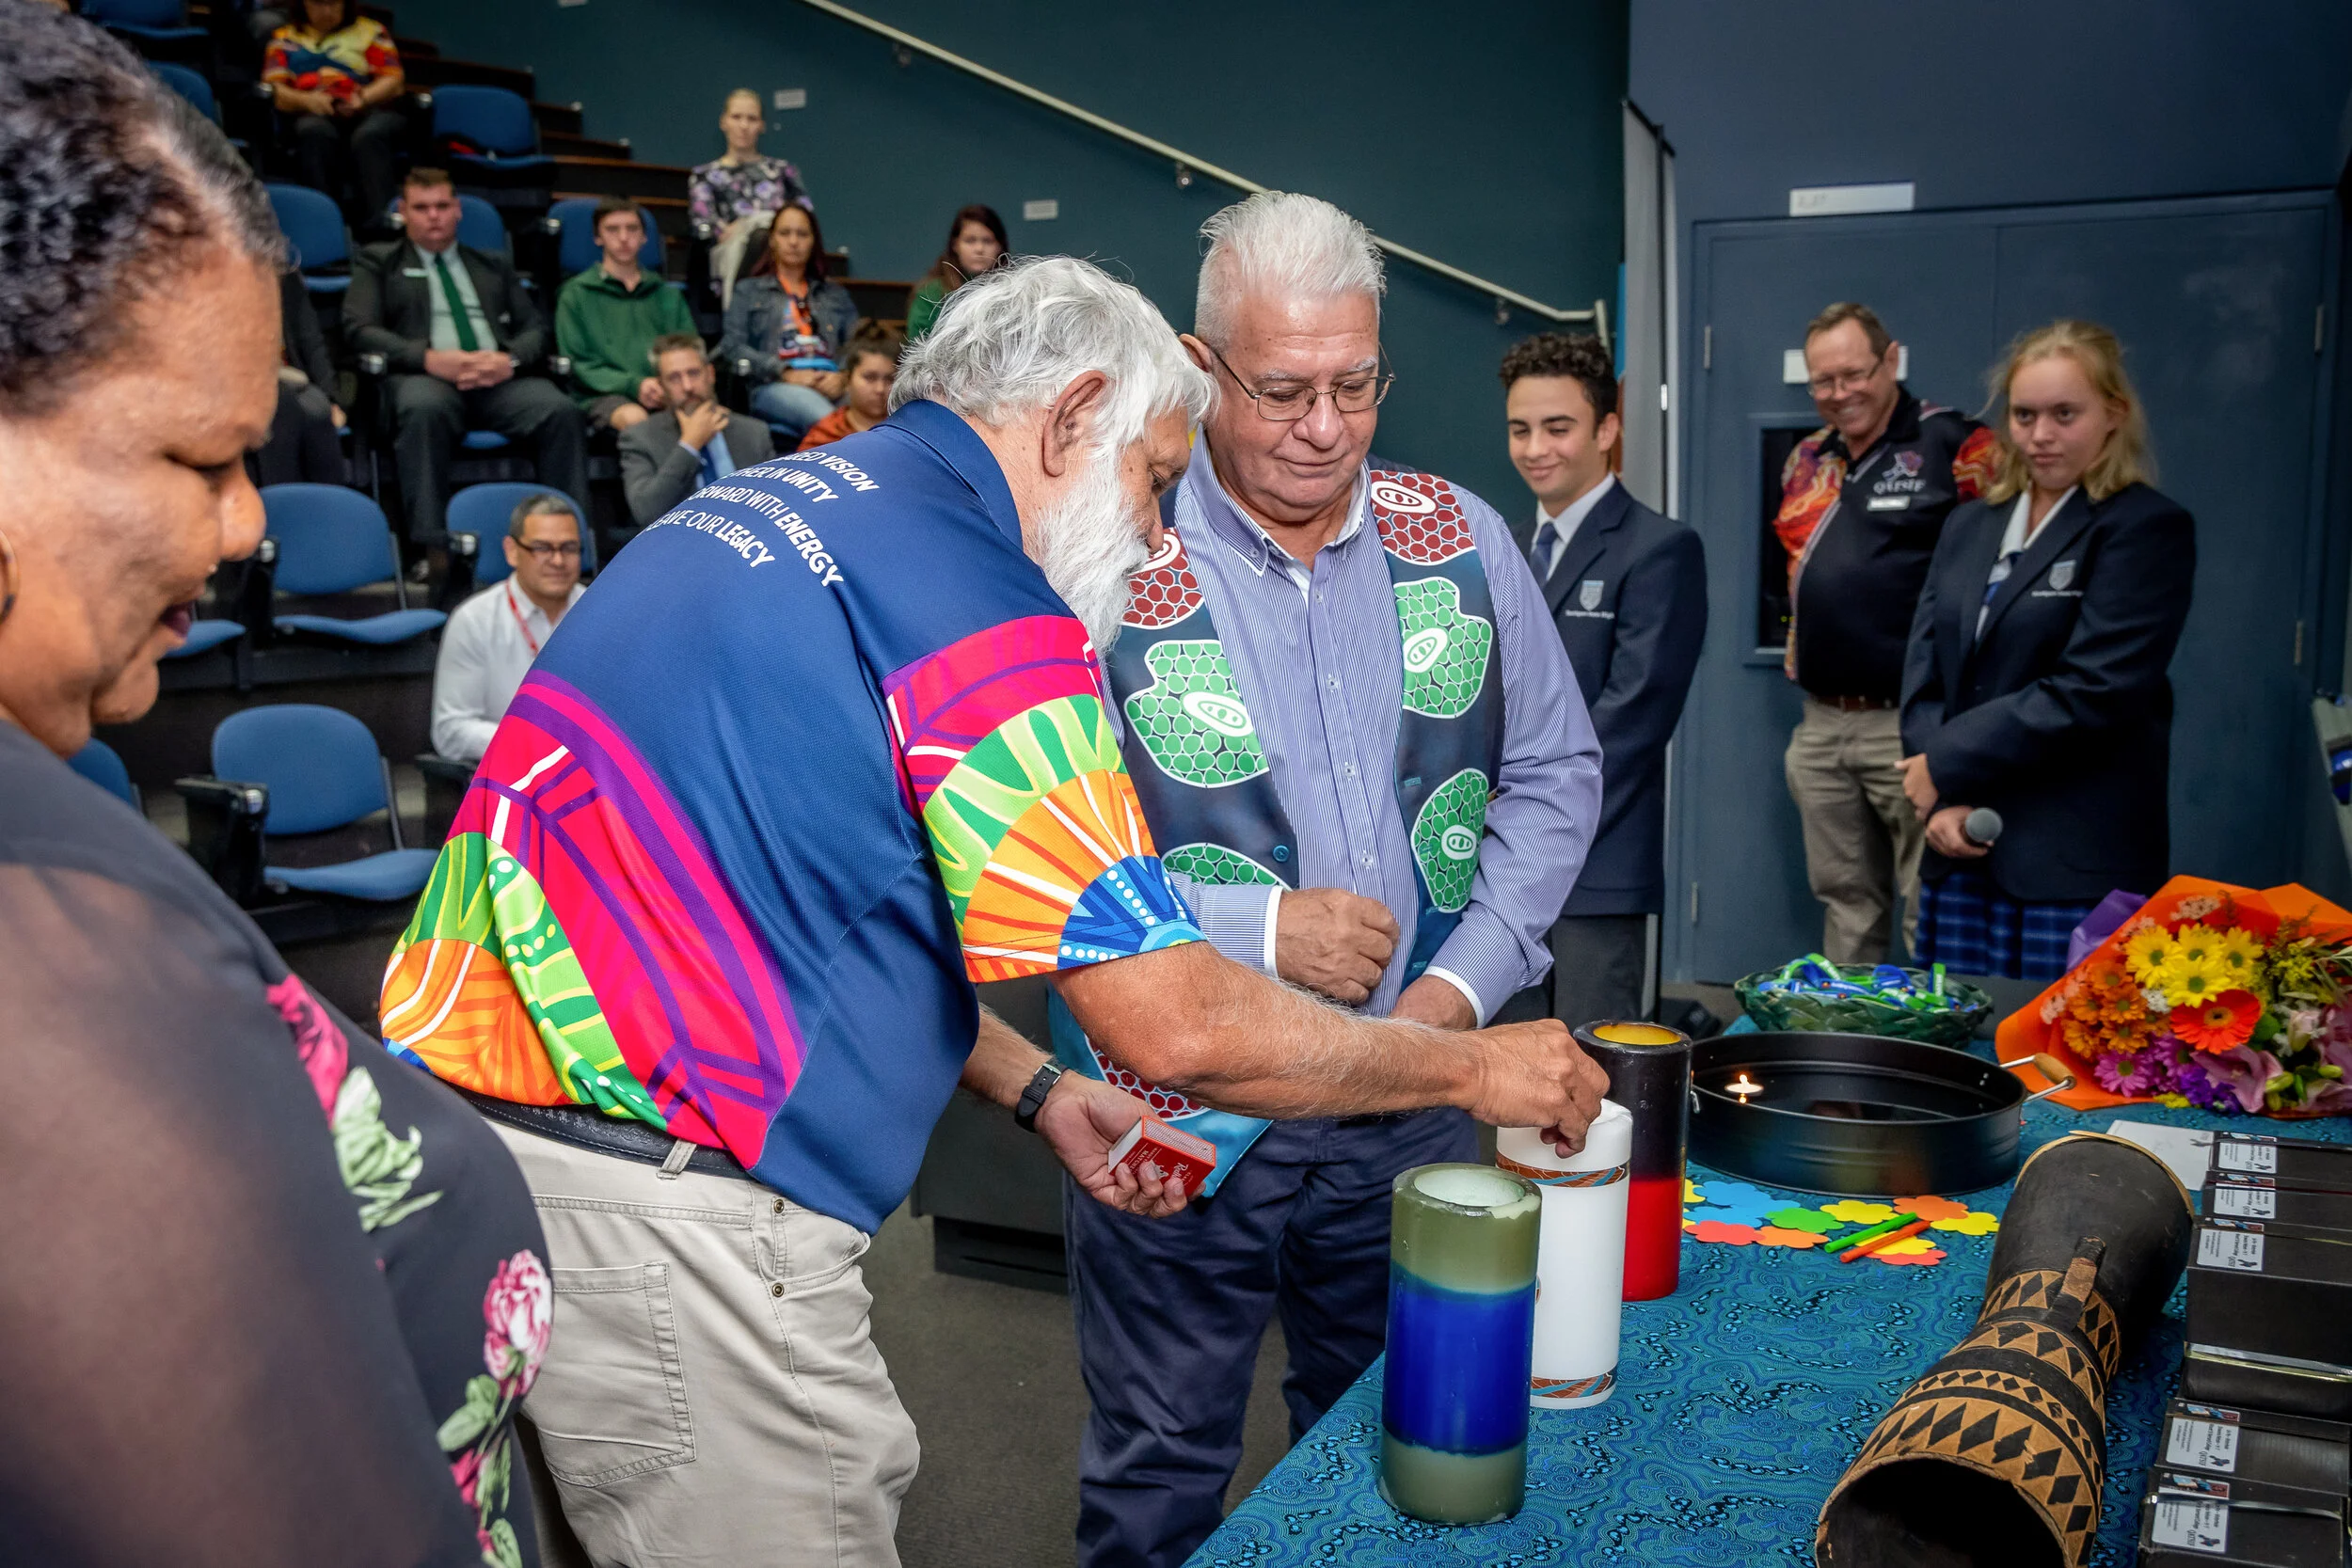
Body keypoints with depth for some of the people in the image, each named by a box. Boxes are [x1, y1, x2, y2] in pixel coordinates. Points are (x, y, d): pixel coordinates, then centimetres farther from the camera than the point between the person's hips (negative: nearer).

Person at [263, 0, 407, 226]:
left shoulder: (370, 31, 25)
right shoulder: (284, 38, 27)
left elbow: (393, 80, 11)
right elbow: (273, 88, 12)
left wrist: (364, 99, -10)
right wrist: (307, 101, -9)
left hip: (369, 112, 0)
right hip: (311, 115, 1)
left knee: (369, 136, -37)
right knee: (316, 132, -37)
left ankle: (377, 223, -54)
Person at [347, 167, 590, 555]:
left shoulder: (494, 265, 30)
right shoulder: (377, 262, 21)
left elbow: (535, 329, 20)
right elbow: (359, 329, 6)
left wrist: (510, 359, -6)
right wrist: (429, 358, -12)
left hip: (501, 378, 2)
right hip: (425, 377, -2)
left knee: (561, 411, -31)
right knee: (423, 410, -40)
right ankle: (431, 545, -40)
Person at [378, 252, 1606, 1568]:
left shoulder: (780, 504, 14)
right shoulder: (976, 601, -16)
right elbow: (1176, 1025, -17)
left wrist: (1039, 1093, 16)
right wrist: (1477, 1068, -2)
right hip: (659, 1212, -10)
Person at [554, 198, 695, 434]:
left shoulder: (667, 294, 25)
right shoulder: (577, 294, 15)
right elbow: (578, 362, 5)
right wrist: (633, 385, -12)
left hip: (669, 395, 2)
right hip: (604, 395, -2)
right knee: (633, 417, -40)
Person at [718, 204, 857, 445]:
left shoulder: (836, 294, 31)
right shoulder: (749, 291, 22)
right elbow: (732, 346, 7)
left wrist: (843, 376, -7)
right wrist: (786, 373, -8)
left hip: (833, 385, 2)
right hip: (774, 387, -2)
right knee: (825, 420, -40)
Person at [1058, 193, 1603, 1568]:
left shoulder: (1459, 540, 1)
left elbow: (1556, 773, 7)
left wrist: (1461, 985, -5)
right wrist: (1251, 930, -21)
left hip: (1418, 1101, 4)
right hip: (1178, 1122, -3)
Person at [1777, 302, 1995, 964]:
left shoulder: (1953, 445, -7)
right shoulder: (1805, 461, 15)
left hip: (1909, 724, -7)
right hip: (1820, 725, 7)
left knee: (1930, 911, -3)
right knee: (1845, 902, 16)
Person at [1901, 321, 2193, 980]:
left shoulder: (2148, 529, -4)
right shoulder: (1969, 527, 15)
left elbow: (2091, 691, -14)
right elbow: (1923, 674, 7)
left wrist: (1948, 766, -11)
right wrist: (1941, 802, -8)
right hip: (1962, 851, 6)